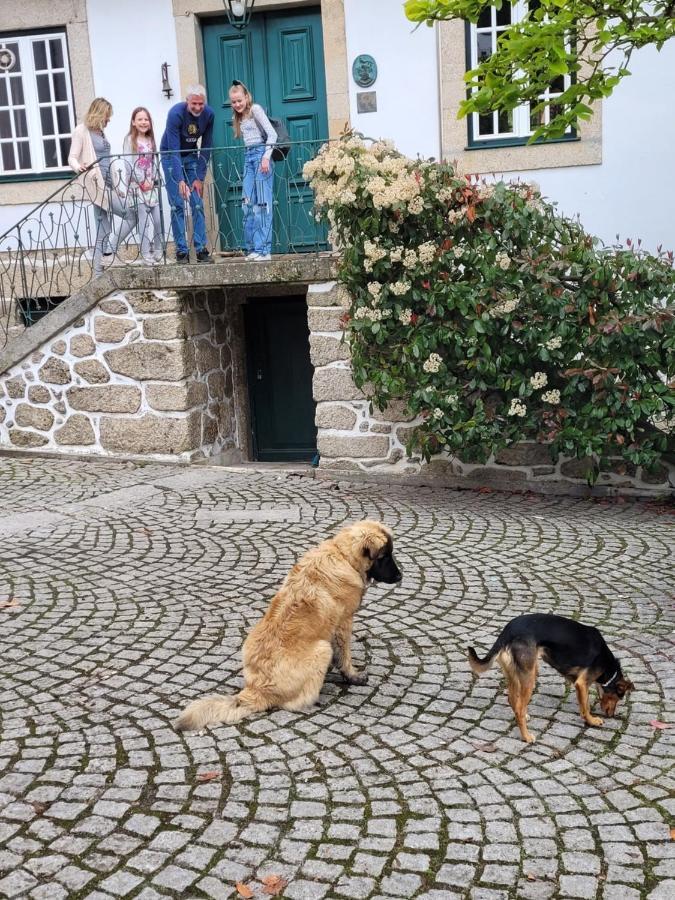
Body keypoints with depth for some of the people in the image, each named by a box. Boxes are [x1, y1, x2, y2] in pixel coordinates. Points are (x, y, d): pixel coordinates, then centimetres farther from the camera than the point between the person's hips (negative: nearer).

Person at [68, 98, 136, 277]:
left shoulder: (100, 131, 18)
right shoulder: (81, 131, -4)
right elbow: (72, 158, -8)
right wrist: (79, 168, -31)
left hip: (108, 185, 8)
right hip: (97, 184, -8)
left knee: (104, 233, 6)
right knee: (131, 216, -12)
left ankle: (98, 273, 8)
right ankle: (109, 251, -8)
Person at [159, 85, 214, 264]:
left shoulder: (208, 114, -14)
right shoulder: (176, 114, -26)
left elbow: (206, 147, -8)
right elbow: (174, 149, -29)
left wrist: (200, 178, -13)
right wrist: (180, 180, -38)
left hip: (192, 156, 4)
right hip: (171, 156, -4)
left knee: (198, 204, -4)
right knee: (177, 206, -9)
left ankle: (201, 249, -2)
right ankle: (181, 251, -6)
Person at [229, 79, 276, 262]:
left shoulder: (255, 109, -4)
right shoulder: (238, 117, 19)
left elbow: (272, 134, -12)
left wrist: (266, 156, -19)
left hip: (260, 154, -8)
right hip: (248, 157, 8)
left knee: (263, 202, -9)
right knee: (248, 203, 2)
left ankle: (264, 249, -11)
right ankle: (252, 247, 6)